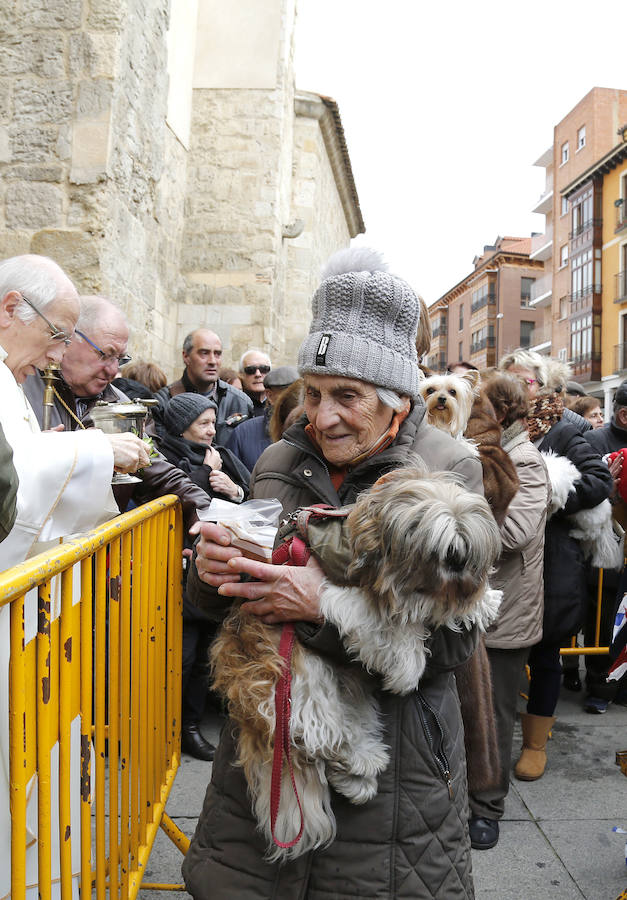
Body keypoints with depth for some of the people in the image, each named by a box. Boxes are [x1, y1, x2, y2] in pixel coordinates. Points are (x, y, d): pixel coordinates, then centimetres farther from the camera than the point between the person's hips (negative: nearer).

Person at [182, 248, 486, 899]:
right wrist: (210, 571, -15)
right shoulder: (279, 462, 0)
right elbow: (223, 602, 8)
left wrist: (328, 606, -29)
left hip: (392, 742, -3)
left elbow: (454, 635, -18)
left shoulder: (448, 471, -11)